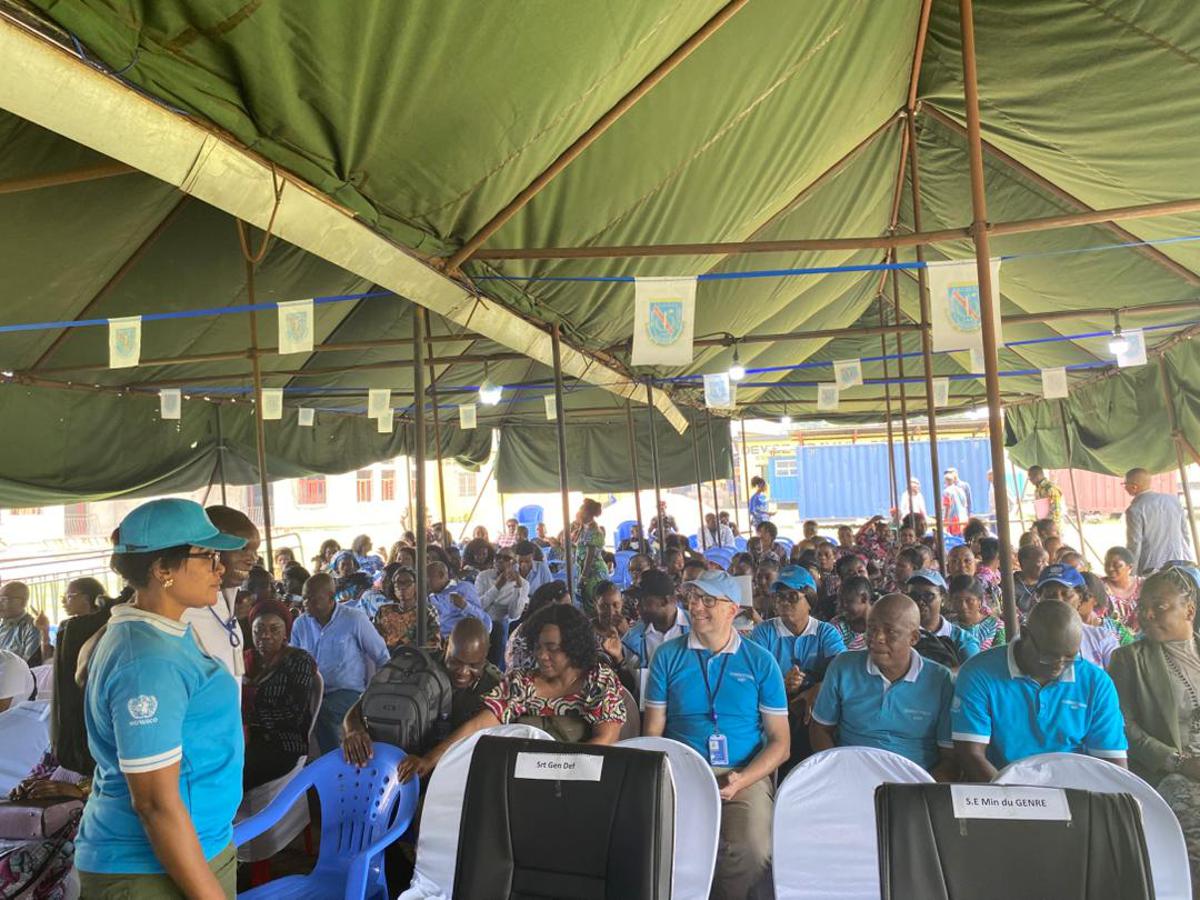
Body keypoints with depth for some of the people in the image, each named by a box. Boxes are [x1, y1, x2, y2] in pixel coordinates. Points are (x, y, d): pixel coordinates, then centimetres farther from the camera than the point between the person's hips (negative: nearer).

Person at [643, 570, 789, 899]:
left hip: (746, 775, 0)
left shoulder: (761, 662, 4)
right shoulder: (668, 656, 5)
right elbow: (653, 732, 6)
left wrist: (740, 781, -12)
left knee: (753, 852, -27)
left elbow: (780, 742, 3)